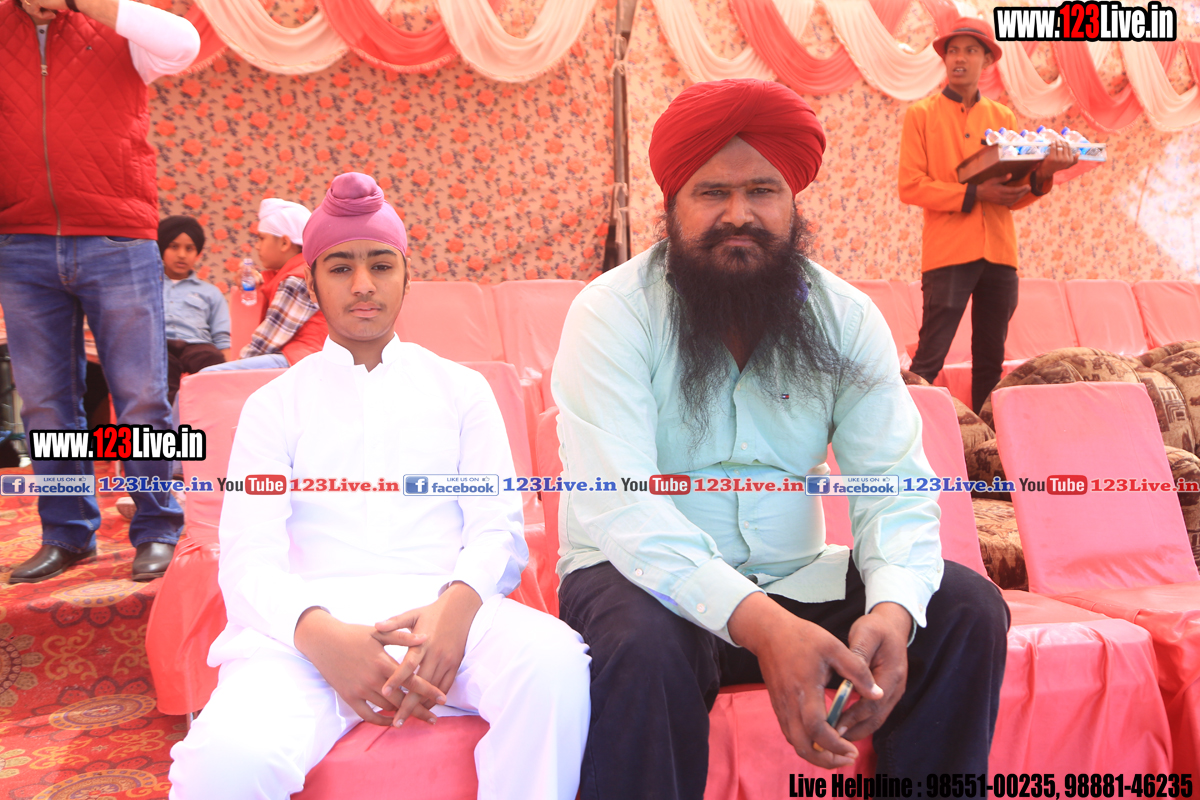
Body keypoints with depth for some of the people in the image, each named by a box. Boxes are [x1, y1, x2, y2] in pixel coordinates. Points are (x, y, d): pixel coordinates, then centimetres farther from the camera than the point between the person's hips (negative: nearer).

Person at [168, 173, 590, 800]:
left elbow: (498, 529, 8)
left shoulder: (461, 389, 17)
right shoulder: (274, 406, 15)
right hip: (312, 616, 0)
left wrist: (460, 600, -17)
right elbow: (248, 558, 3)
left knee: (553, 663, -32)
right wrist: (318, 632, -20)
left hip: (444, 604, 1)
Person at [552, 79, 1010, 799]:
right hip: (648, 579, -3)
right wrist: (758, 623, -37)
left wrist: (894, 605, -27)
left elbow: (896, 485, -5)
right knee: (643, 639, -35)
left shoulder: (846, 317, 0)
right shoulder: (612, 314, -13)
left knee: (967, 607, -12)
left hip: (795, 580, 4)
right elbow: (621, 506, -24)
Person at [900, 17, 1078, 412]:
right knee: (929, 358, -7)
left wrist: (1042, 174, -9)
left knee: (991, 360, 8)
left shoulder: (1003, 117, 15)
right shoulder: (921, 114, 4)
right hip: (947, 254, -4)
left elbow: (1015, 196, 12)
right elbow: (910, 186, -6)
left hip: (999, 254, 4)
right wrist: (974, 193, -15)